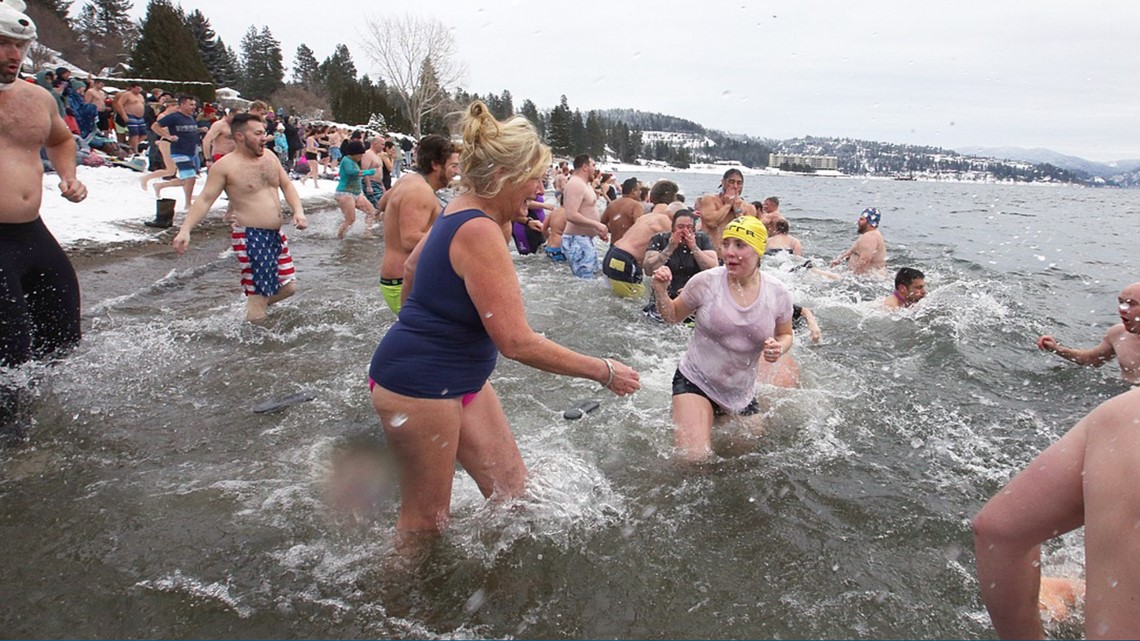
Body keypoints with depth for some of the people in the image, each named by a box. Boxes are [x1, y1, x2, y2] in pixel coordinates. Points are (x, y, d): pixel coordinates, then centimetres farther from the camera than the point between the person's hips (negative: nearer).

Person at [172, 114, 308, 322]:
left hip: (276, 234, 7)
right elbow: (204, 199, -9)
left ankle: (253, 308, 31)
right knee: (260, 292, -5)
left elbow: (286, 185, 17)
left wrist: (298, 210, -2)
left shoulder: (269, 157, 11)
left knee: (288, 287, 10)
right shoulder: (225, 165, -8)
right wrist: (185, 229, -20)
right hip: (250, 237, -7)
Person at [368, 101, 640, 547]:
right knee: (426, 520, 7)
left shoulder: (460, 211, 5)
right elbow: (517, 342, -30)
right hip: (419, 385, -10)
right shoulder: (480, 231, -26)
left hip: (460, 378, 10)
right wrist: (604, 372, -20)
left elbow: (412, 268, 23)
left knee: (512, 488, 12)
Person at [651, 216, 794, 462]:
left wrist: (779, 347, -14)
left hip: (742, 393, 4)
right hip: (696, 383, -3)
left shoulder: (778, 293, -7)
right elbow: (673, 316, 1)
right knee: (695, 457, -20)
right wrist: (660, 292, -19)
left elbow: (785, 335, 9)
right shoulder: (705, 282, -14)